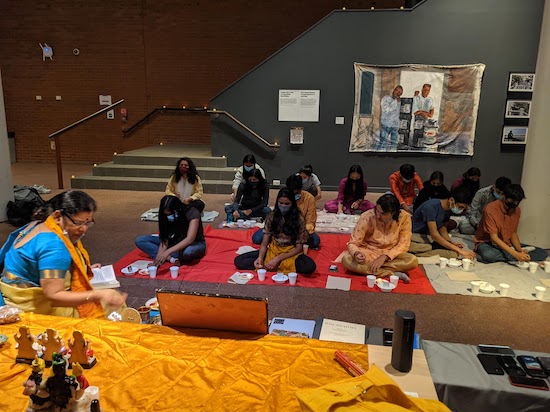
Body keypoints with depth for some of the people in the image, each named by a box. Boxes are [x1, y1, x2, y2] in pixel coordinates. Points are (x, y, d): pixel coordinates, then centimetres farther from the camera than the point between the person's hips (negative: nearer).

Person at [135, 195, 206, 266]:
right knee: (139, 240, -11)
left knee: (188, 251, -45)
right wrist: (158, 258, -31)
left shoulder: (192, 213, -26)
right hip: (176, 244, 5)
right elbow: (164, 240, -14)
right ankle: (171, 259, -26)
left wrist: (168, 251, -43)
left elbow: (190, 239, -35)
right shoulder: (166, 217, -11)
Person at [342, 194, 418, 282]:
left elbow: (403, 245, -11)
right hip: (368, 253, 0)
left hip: (391, 255, 1)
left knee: (413, 260, -29)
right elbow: (353, 243, -15)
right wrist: (356, 254, -38)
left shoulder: (404, 217, -16)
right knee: (346, 260, -31)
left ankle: (364, 268, -23)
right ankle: (394, 274, -27)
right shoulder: (367, 217, -20)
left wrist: (384, 257, -25)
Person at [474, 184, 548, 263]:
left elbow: (513, 234, 5)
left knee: (543, 253, -8)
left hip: (507, 245, 5)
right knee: (488, 255, -42)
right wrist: (515, 254, -34)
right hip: (488, 243, -5)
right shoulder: (490, 209, -21)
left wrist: (520, 251, -16)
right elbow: (494, 237, -25)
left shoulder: (517, 210, 0)